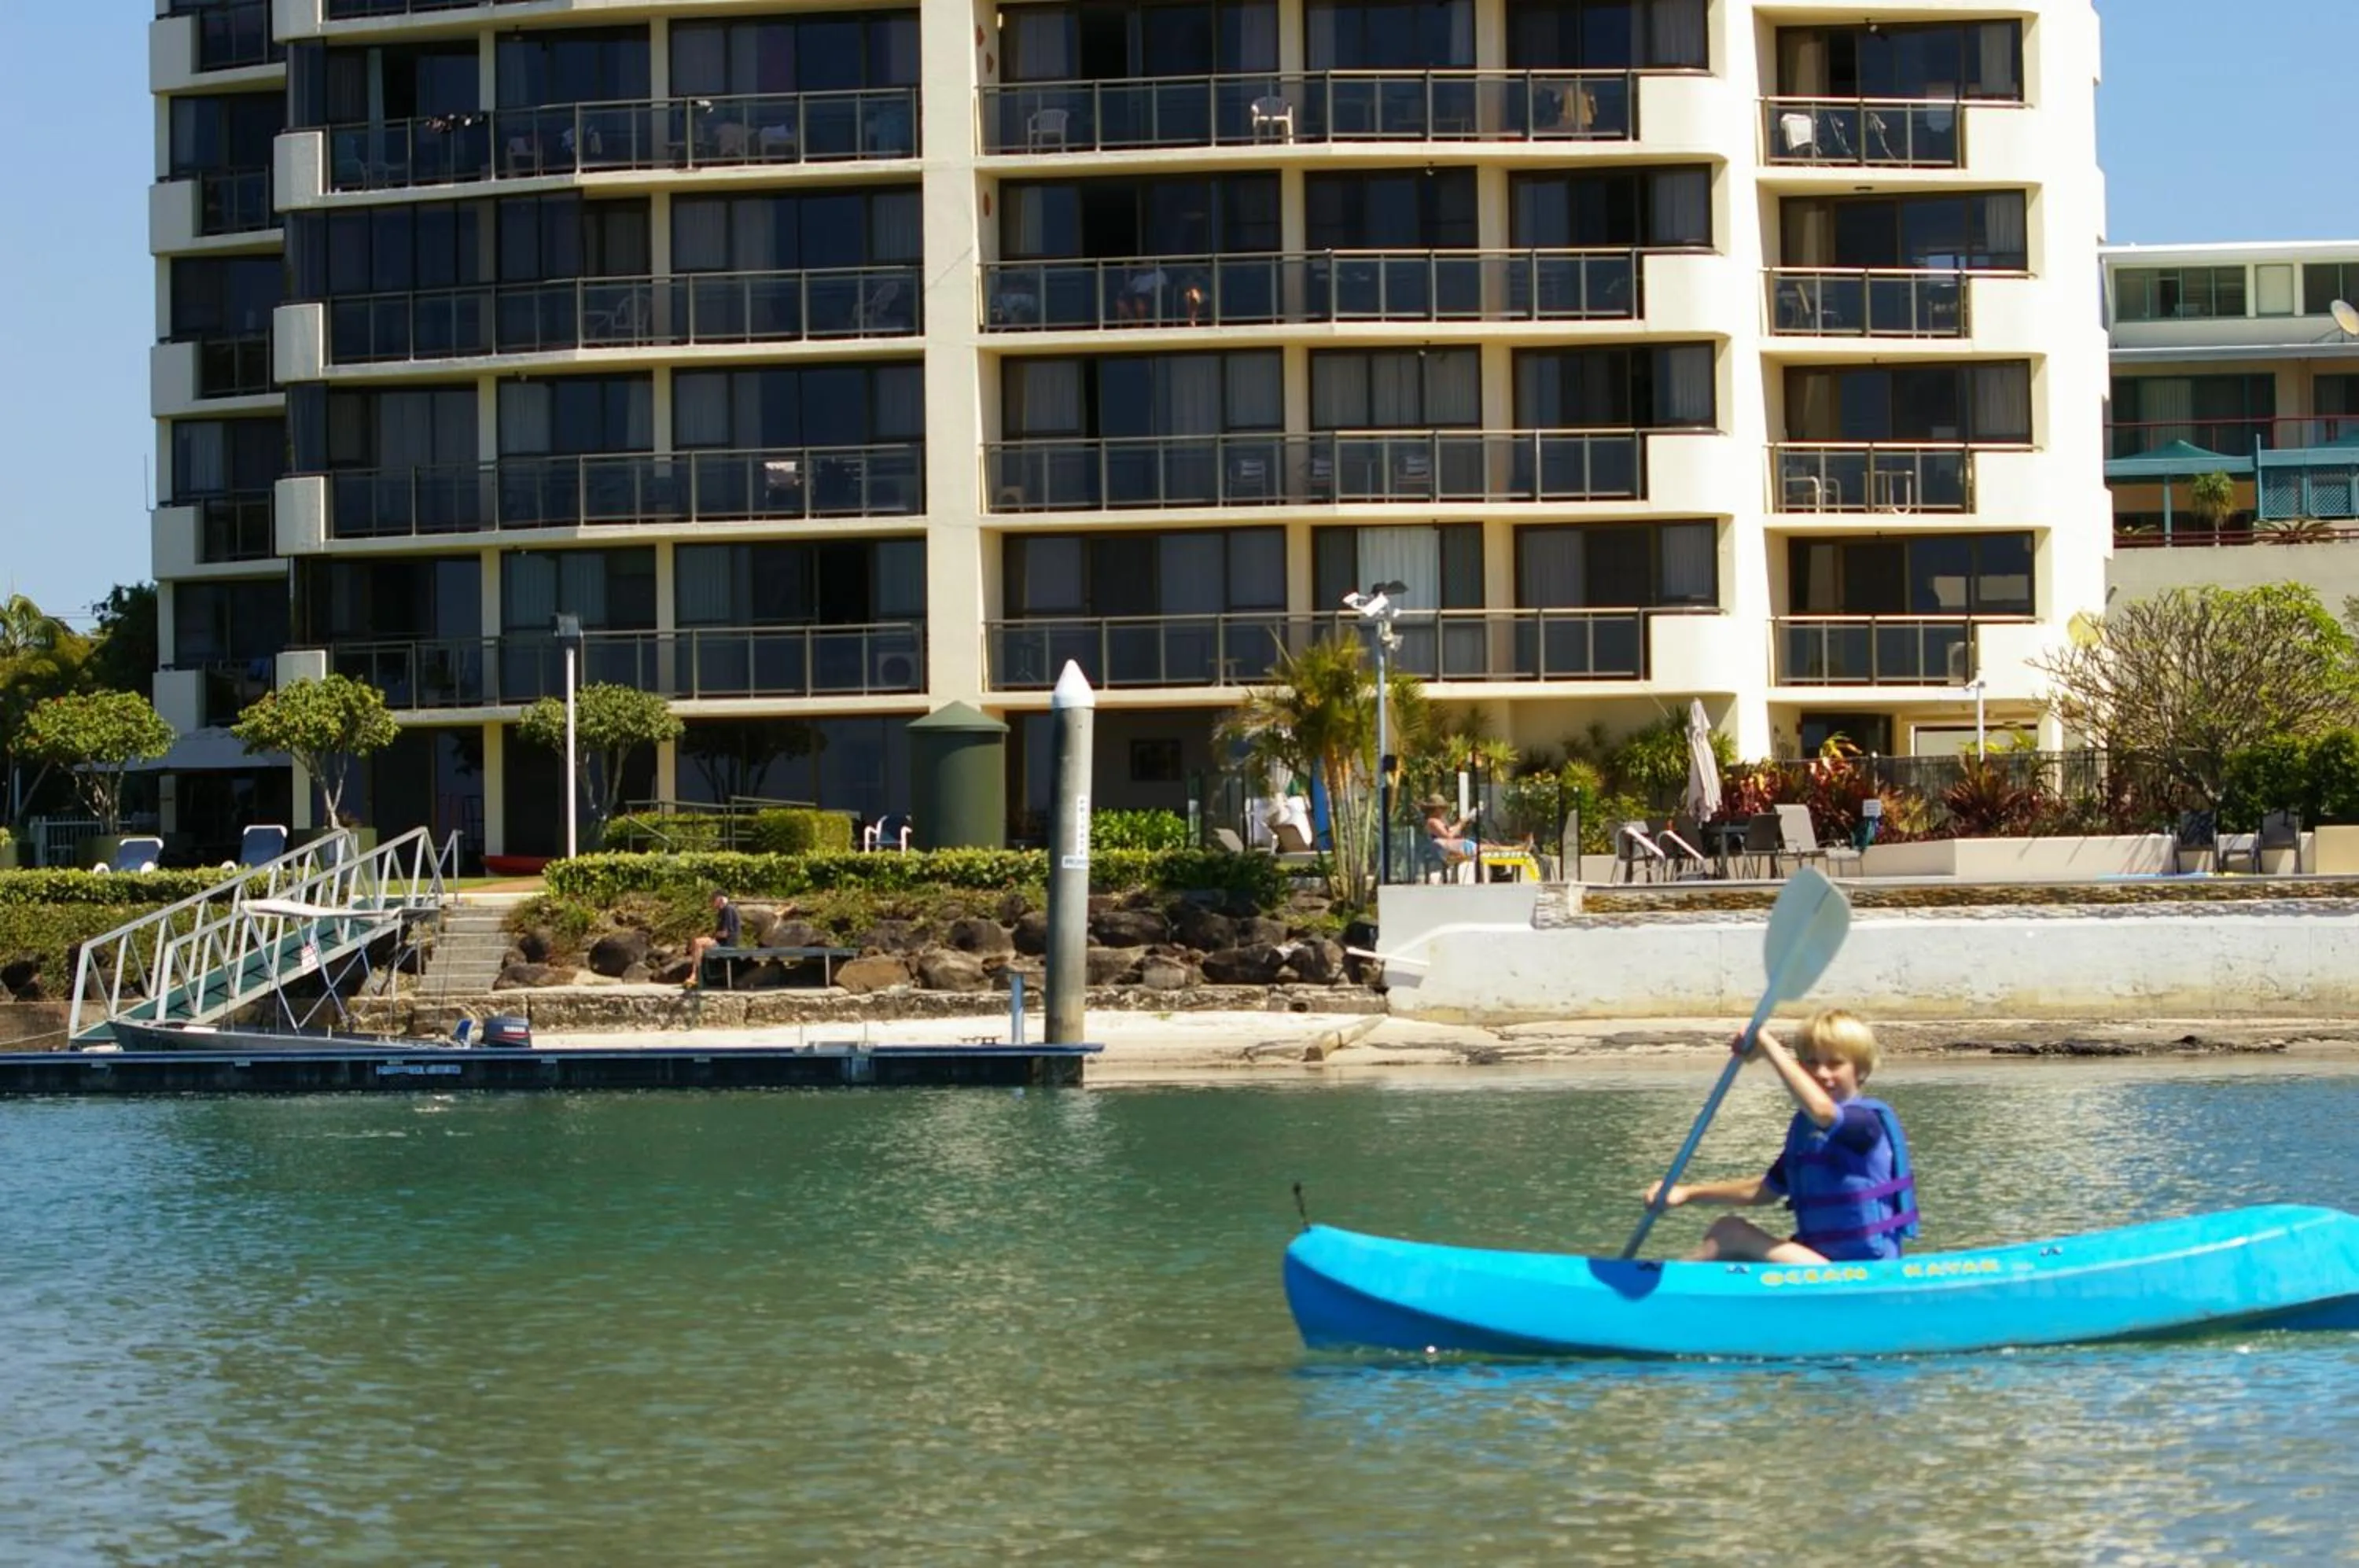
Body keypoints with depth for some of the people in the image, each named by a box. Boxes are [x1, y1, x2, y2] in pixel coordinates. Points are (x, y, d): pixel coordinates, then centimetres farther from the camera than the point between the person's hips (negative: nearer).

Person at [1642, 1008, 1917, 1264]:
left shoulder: (1867, 1120, -13)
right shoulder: (1804, 1125, 14)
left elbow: (1822, 1111, -37)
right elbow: (1768, 1189, 24)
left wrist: (1770, 1048, -32)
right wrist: (1689, 1194, 16)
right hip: (1817, 1256, 9)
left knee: (1731, 1231, -17)